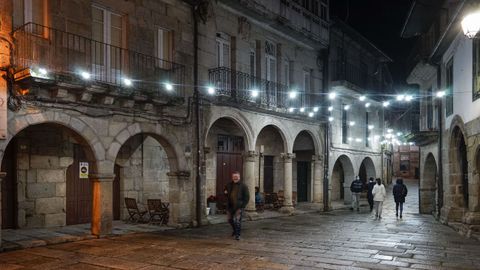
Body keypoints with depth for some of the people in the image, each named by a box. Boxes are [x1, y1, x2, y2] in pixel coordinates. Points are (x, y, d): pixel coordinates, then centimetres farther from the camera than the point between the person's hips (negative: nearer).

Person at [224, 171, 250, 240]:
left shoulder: (243, 186, -3)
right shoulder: (229, 185, 11)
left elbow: (247, 197, -3)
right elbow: (226, 195, 25)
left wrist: (242, 205, -12)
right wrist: (225, 193, 0)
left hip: (239, 206, -5)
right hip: (230, 206, 5)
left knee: (237, 220, -12)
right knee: (230, 219, 13)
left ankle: (237, 234, 1)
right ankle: (235, 230, 39)